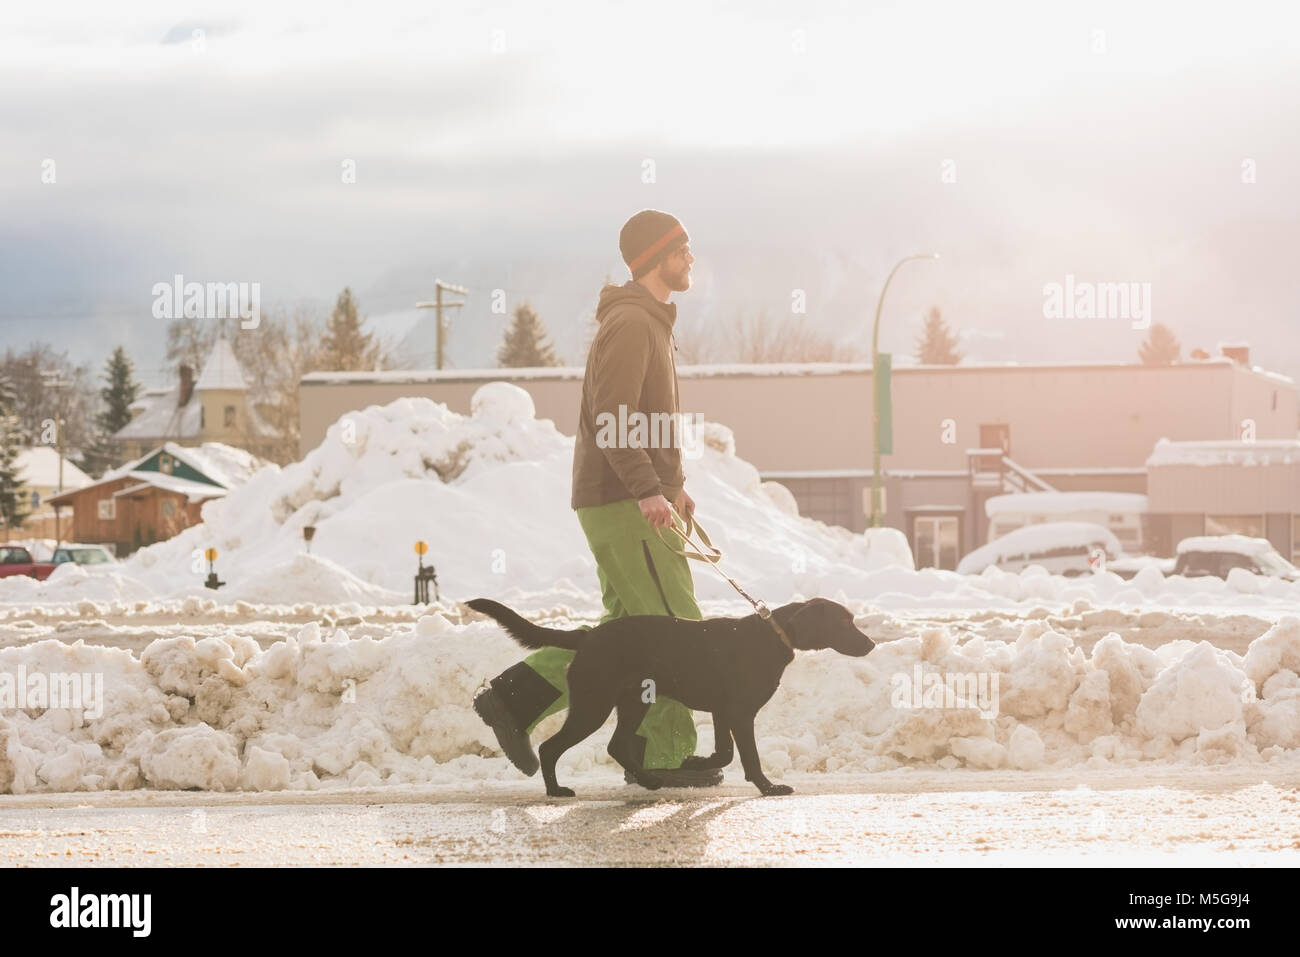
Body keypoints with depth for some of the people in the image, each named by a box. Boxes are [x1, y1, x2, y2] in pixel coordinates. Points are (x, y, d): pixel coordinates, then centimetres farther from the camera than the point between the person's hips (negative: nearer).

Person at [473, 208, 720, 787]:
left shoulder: (650, 323, 20)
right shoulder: (630, 323, -14)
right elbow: (611, 415, -23)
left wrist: (674, 483, 21)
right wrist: (648, 489, -29)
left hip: (631, 502, 10)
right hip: (625, 505, -10)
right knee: (676, 627, -5)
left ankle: (513, 698, 8)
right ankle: (667, 756, 1)